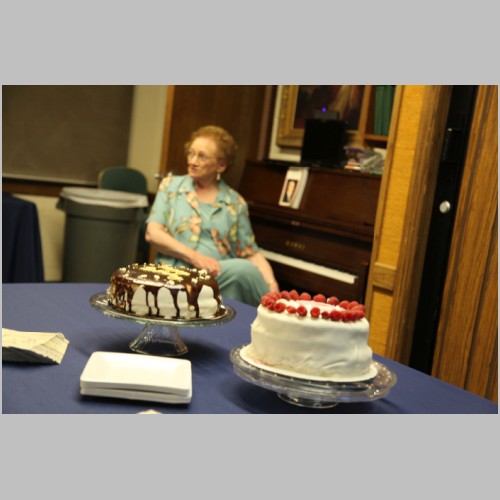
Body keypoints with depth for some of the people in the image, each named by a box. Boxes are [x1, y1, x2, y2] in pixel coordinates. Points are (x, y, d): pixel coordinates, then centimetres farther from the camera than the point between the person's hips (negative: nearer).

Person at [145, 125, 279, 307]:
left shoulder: (236, 203, 14)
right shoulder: (171, 184, 13)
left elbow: (252, 253, 12)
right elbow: (152, 234, 2)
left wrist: (272, 286, -8)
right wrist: (194, 257, -13)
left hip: (222, 280, 2)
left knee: (245, 270, -33)